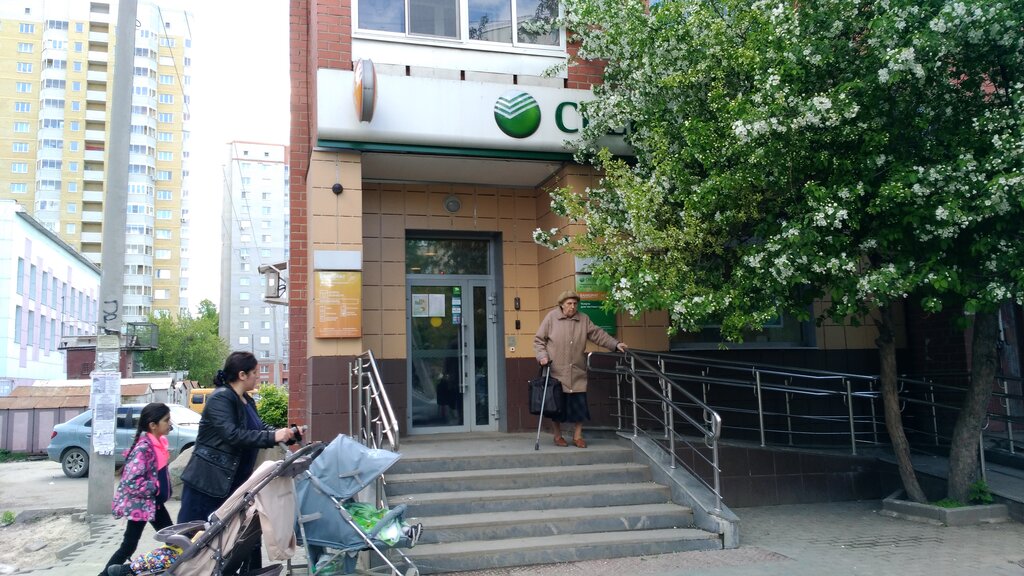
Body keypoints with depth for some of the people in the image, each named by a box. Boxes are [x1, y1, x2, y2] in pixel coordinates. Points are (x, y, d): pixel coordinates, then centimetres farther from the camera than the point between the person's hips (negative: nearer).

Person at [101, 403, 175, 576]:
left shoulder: (158, 443, 4)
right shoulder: (143, 448, -24)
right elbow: (131, 482, -29)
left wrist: (163, 489, 10)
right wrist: (155, 487, -19)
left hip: (154, 502, 9)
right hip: (140, 504, -9)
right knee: (129, 546, 0)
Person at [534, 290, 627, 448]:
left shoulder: (584, 320, 8)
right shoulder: (551, 317, -1)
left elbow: (598, 334, 7)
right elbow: (539, 340, 2)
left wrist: (615, 344, -4)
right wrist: (542, 356, -11)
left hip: (577, 373, 3)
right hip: (556, 371, -3)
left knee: (579, 404, 1)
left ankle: (577, 436, 14)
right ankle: (557, 436, 19)